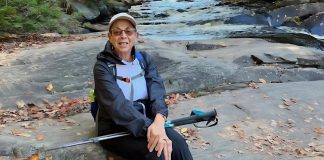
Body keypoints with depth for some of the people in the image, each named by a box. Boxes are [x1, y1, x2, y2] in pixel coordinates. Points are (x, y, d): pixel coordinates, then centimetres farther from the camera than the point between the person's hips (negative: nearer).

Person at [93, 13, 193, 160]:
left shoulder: (145, 59, 5)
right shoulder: (103, 66, -8)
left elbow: (157, 92, -11)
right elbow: (117, 105, -22)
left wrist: (159, 120, -33)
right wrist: (149, 128, -36)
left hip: (147, 120, 4)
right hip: (115, 128, -4)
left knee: (178, 143, -23)